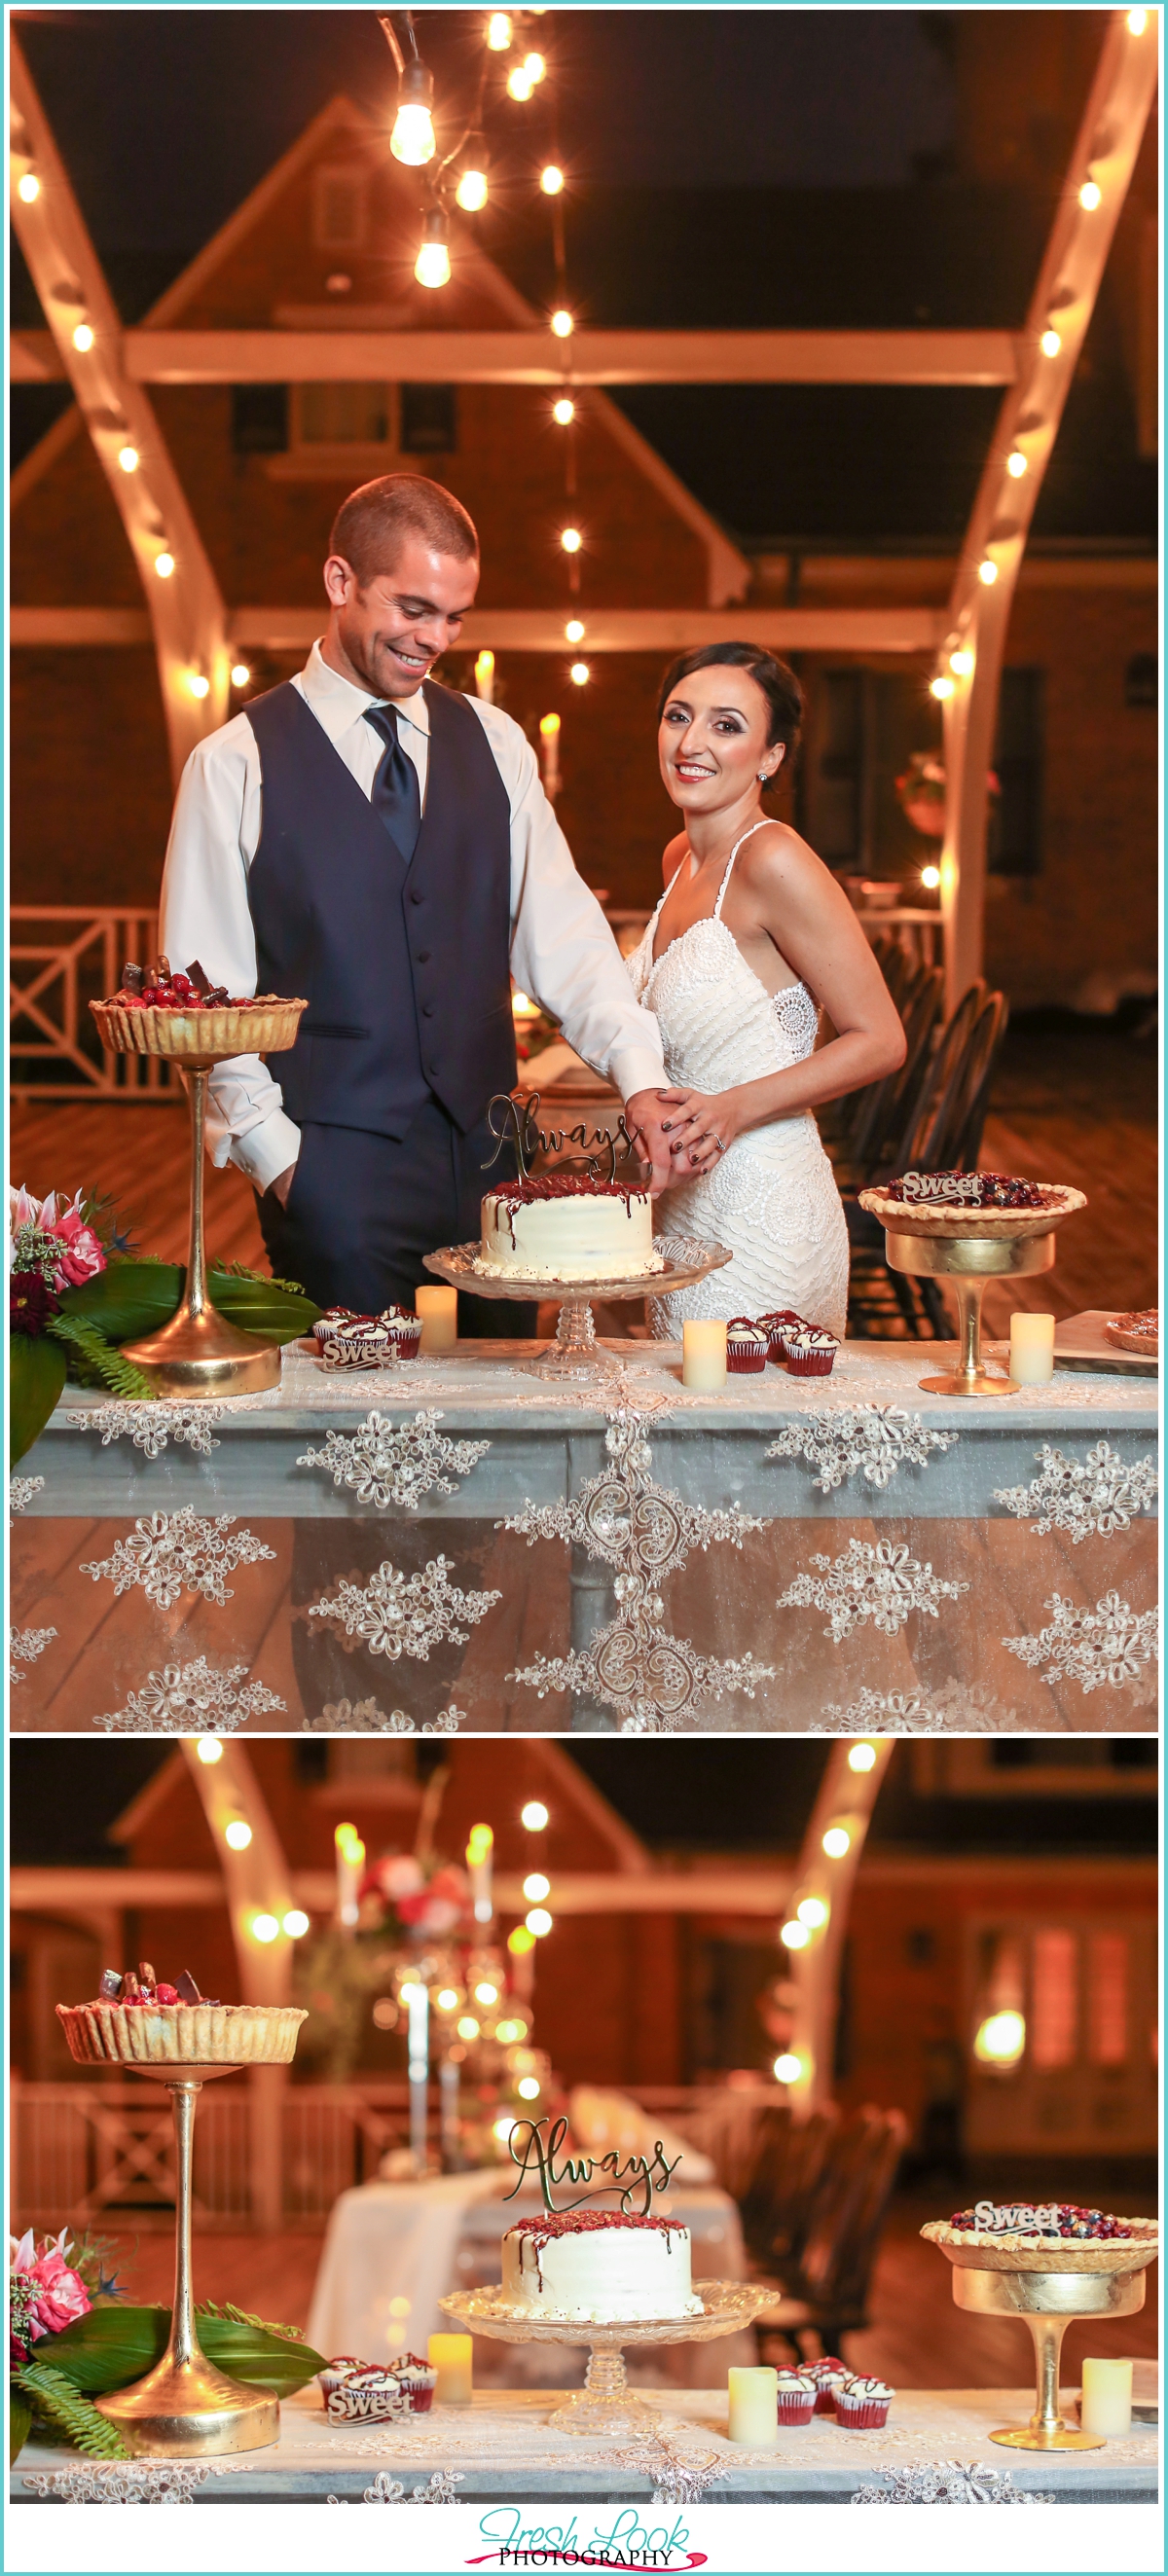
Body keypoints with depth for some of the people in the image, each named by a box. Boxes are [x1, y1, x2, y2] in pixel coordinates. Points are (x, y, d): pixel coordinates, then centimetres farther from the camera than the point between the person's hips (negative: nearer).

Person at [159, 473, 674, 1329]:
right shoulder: (237, 766, -2)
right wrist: (276, 1155, -8)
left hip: (490, 1159, 4)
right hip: (336, 1171, -4)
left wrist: (639, 1073, -9)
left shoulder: (495, 744, 10)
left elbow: (561, 935, 6)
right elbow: (203, 995, -1)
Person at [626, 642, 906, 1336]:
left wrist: (737, 1108, -21)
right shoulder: (681, 860, 10)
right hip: (684, 1205, 9)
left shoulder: (774, 862, -16)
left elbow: (880, 1041, -15)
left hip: (764, 1218, -8)